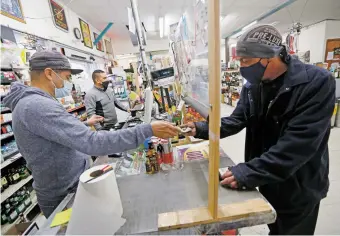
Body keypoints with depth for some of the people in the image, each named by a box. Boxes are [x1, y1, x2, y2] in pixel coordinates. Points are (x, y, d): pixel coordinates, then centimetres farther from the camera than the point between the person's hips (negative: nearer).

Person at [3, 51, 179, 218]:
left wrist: (84, 124, 21)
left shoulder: (28, 102, 6)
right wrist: (149, 130, -38)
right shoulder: (38, 106, -29)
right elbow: (92, 143, -39)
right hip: (66, 195, -10)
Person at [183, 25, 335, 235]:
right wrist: (202, 129, -21)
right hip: (268, 180, 5)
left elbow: (300, 143, -32)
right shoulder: (253, 86, -4)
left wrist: (249, 173, -35)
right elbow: (236, 121, -6)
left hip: (300, 188, -5)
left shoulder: (317, 82, -24)